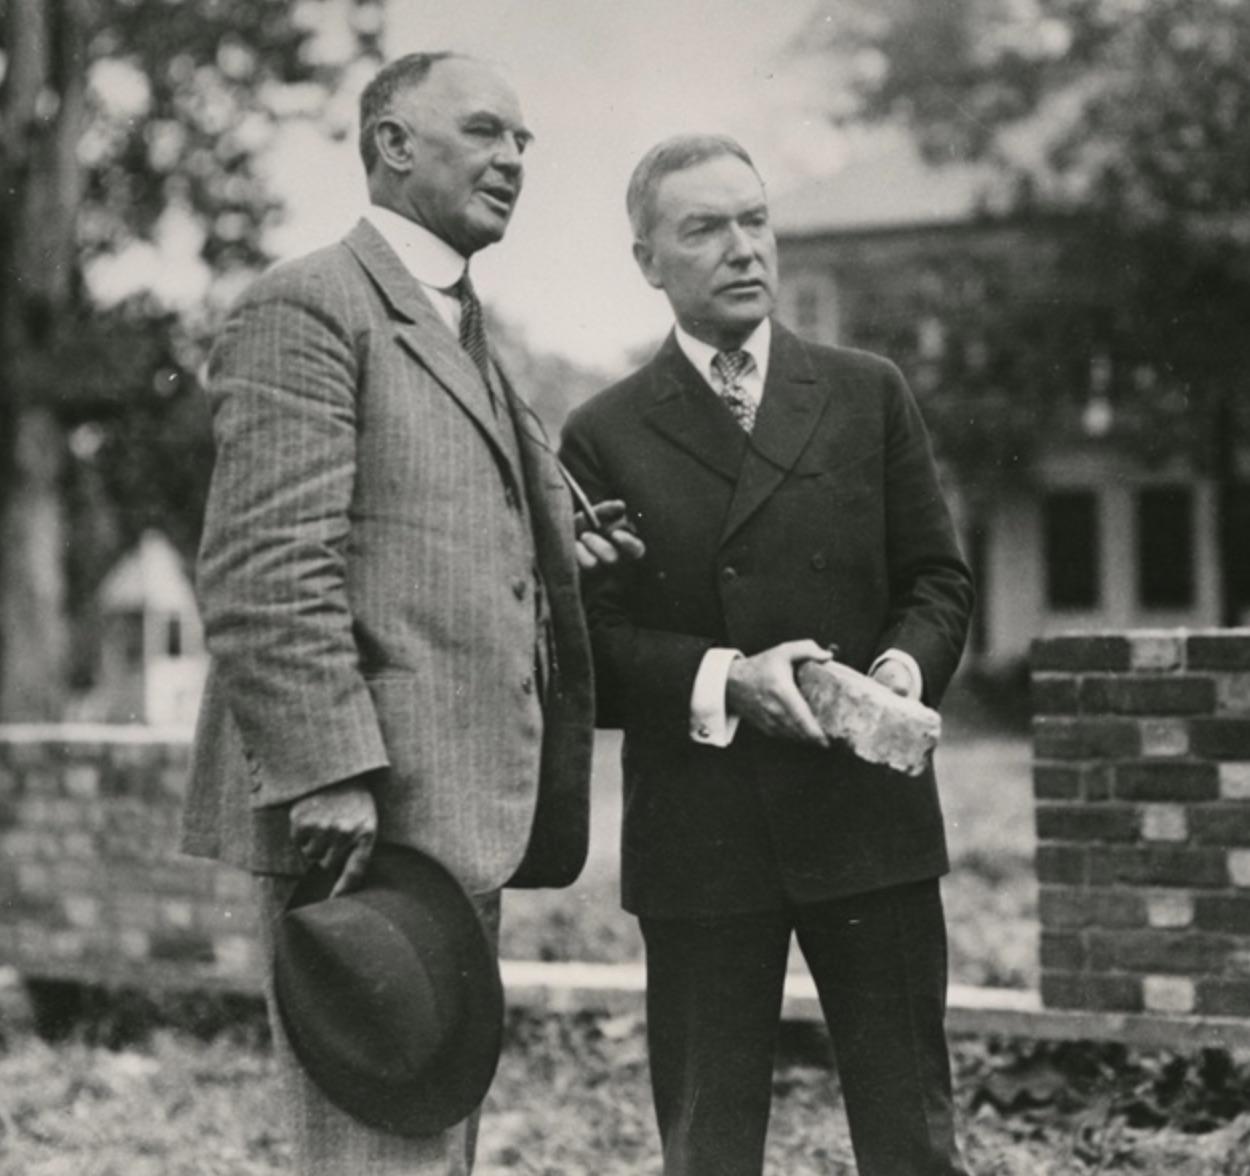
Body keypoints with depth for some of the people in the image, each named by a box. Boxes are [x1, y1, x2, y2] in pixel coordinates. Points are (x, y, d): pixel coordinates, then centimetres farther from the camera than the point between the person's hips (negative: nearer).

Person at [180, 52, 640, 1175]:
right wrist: (329, 772, -24)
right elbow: (265, 571, -17)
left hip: (457, 810, 10)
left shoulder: (461, 328, 23)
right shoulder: (308, 307, -8)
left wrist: (555, 546, 7)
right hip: (363, 817, -10)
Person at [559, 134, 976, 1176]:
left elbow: (938, 578, 11)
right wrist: (724, 682, -15)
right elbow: (589, 640, 0)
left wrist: (906, 664, -10)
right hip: (697, 839, -1)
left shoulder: (870, 396, 11)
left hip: (867, 818, 1)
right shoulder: (606, 435, 5)